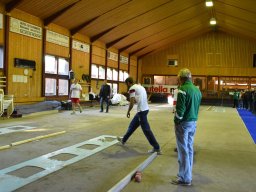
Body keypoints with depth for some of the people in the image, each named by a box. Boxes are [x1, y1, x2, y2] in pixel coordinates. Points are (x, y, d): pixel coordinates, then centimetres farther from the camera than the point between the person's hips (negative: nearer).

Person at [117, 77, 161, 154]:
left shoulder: (132, 88, -9)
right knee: (132, 125, 22)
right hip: (145, 109, 10)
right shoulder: (140, 86, 17)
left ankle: (157, 148, -1)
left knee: (146, 129, -5)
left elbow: (132, 102, -14)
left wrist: (128, 112, -2)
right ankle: (123, 140, 37)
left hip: (141, 110, -10)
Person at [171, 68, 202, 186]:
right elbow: (197, 107, 12)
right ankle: (188, 174, 28)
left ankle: (185, 178, 7)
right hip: (193, 122, 8)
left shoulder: (183, 89, -16)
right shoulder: (197, 90, 10)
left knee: (183, 150, -1)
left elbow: (180, 109, -19)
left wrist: (176, 121, -8)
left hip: (184, 123, -8)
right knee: (189, 149, 16)